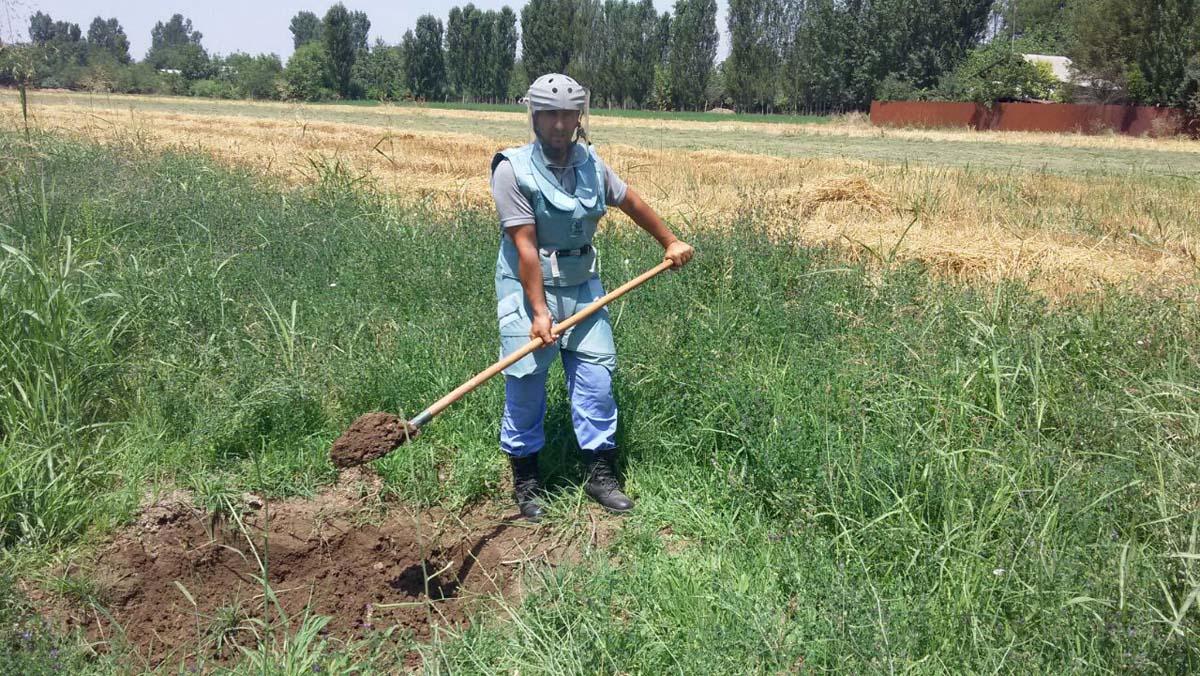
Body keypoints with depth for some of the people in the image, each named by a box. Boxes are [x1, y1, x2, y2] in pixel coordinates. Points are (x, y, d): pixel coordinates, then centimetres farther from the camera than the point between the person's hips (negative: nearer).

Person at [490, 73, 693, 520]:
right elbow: (526, 246, -18)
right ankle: (525, 482, 18)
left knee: (596, 380, 3)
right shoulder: (513, 170, -12)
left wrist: (669, 242, 27)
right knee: (525, 386, 0)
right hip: (528, 287, -4)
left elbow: (631, 202, 20)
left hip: (582, 286, 5)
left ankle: (601, 474, 17)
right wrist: (539, 311, -21)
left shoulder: (590, 164, 4)